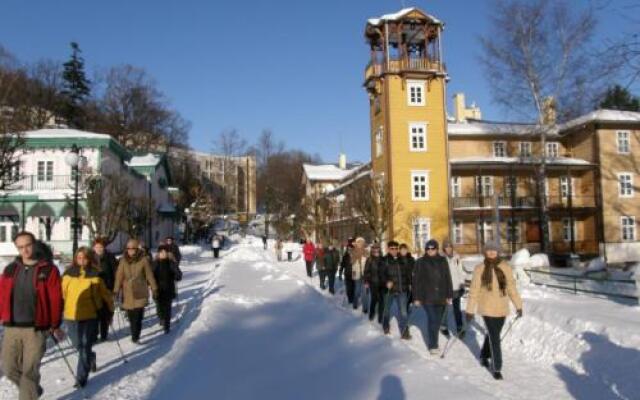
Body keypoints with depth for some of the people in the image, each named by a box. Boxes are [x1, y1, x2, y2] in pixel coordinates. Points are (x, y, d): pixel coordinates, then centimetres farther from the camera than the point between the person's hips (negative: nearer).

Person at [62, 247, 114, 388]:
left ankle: (81, 377, 7)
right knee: (78, 345, 16)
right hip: (71, 316, 3)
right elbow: (62, 294, 9)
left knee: (85, 347, -3)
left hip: (90, 316, -3)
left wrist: (109, 312, 9)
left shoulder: (95, 276, -4)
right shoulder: (68, 274, 0)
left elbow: (106, 295, 5)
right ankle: (91, 357, 46)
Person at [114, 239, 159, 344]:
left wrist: (154, 289, 2)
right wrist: (116, 290, -8)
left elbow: (149, 275, -1)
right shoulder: (123, 260, -1)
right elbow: (119, 276, -2)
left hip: (140, 292, -3)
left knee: (138, 315, -11)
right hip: (128, 293, 3)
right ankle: (135, 335, 27)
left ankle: (135, 337, -4)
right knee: (131, 316, 11)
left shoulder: (143, 260, -7)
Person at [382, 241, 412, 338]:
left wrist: (410, 283, 9)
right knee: (387, 309, 17)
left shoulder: (403, 260, 4)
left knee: (403, 312, -3)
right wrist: (387, 281, -27)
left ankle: (404, 332, 3)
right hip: (389, 289, -1)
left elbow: (408, 272, 14)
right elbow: (382, 273, -13)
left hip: (402, 289, 2)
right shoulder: (385, 260, -6)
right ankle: (386, 326, 39)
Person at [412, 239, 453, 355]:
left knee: (438, 320, 9)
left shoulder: (442, 261, 6)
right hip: (427, 296, -3)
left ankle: (433, 341, 26)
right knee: (433, 319, -9)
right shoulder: (420, 262, -3)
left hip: (441, 296, 3)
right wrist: (416, 297, -5)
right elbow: (416, 280, -3)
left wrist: (449, 295, 5)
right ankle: (433, 345, 0)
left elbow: (447, 279, 8)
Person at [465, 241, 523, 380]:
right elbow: (474, 290, -6)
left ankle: (484, 356, 43)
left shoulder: (505, 267, -2)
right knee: (495, 338, -4)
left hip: (501, 309, 3)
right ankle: (496, 368, 7)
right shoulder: (480, 269, -8)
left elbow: (511, 287, 3)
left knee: (492, 335, 19)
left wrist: (518, 305, 3)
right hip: (487, 309, -3)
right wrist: (470, 310, -6)